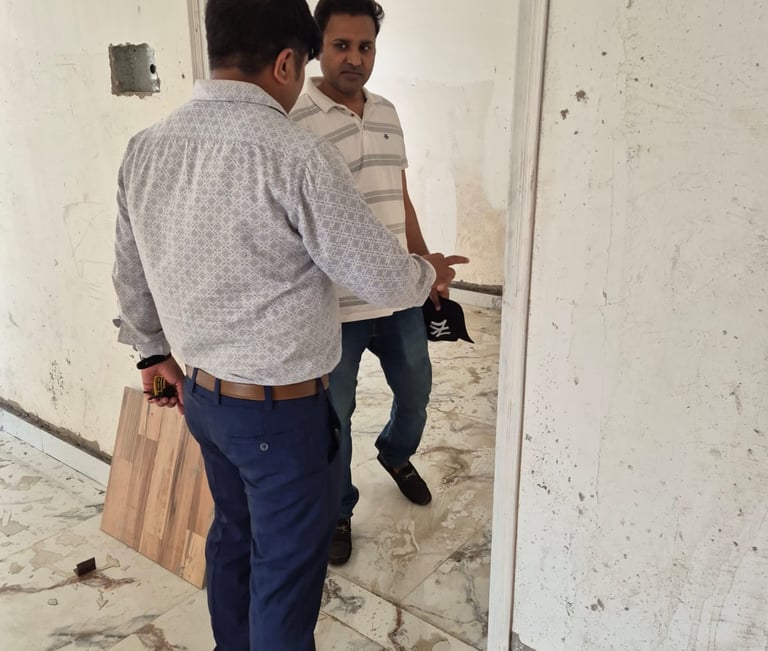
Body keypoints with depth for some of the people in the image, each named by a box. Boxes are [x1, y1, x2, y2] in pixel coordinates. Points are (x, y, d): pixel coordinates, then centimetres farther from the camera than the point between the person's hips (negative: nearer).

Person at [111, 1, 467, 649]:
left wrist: (154, 351, 25)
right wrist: (430, 272, 5)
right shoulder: (297, 156, -23)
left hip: (201, 393, 8)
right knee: (286, 566, 12)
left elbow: (130, 275, 10)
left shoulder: (145, 148, 0)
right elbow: (384, 279, -17)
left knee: (233, 532, 27)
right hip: (281, 408, -7)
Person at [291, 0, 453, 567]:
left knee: (416, 390, 22)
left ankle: (396, 453, 53)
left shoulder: (387, 113, 8)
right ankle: (337, 511, 34)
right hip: (334, 306, -6)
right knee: (333, 415, 10)